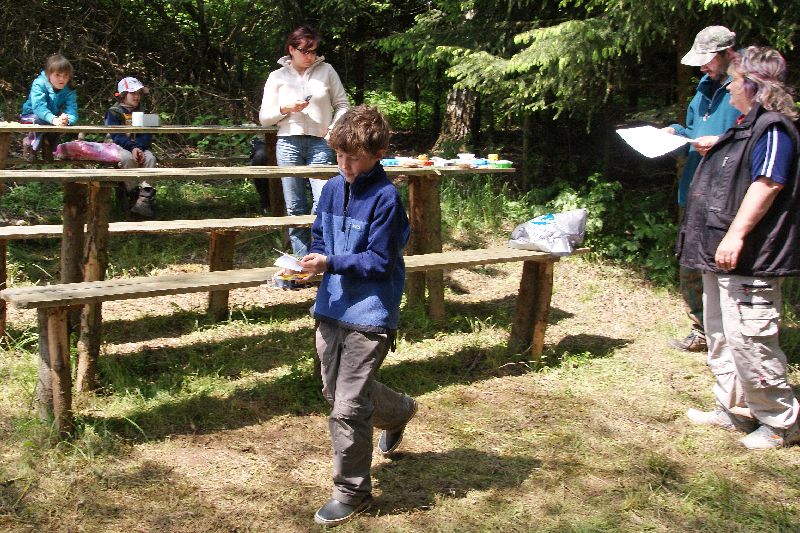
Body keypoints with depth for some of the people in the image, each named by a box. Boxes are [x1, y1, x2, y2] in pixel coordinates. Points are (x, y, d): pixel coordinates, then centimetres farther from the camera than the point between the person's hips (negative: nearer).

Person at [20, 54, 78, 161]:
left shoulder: (69, 92, -14)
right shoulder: (39, 84, -25)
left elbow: (72, 112, -27)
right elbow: (38, 106, -38)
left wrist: (67, 120, -54)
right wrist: (53, 119, -56)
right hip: (32, 115, -4)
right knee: (39, 120, -37)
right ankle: (31, 145, -11)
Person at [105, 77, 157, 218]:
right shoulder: (113, 112, 2)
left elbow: (147, 135, 6)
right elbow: (116, 136, -11)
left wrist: (139, 148, -15)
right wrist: (132, 148, -26)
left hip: (139, 146, 4)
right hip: (118, 147, -4)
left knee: (150, 158, -27)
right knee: (128, 158, -37)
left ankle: (144, 200, -33)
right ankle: (134, 196, -26)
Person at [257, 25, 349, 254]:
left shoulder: (326, 71, 10)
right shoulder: (277, 77, 10)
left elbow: (342, 105, 13)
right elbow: (264, 118, 10)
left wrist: (335, 127, -5)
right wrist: (286, 108, -8)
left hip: (320, 143, -1)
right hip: (288, 143, 1)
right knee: (295, 207, 2)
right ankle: (302, 259, 9)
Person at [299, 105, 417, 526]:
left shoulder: (385, 198, -15)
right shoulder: (333, 188, 6)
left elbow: (379, 262, -16)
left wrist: (331, 264, -25)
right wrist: (309, 264, -6)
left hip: (369, 316, -8)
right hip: (330, 307, 8)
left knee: (348, 408, -5)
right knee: (335, 392, 22)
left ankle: (352, 492, 13)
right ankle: (399, 412, 50)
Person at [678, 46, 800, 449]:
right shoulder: (746, 126, 17)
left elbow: (767, 184, -26)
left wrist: (736, 235, -31)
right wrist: (714, 152, 20)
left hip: (749, 259, -11)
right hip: (721, 253, 11)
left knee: (748, 339, -9)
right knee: (721, 336, 17)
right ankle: (734, 410, 28)